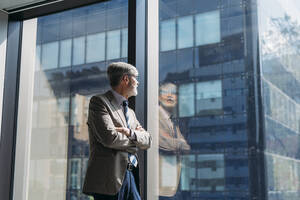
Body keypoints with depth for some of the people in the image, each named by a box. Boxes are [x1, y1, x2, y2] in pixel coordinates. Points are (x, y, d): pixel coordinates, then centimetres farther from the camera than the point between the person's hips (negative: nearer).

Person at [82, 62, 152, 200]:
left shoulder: (130, 112, 23)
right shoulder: (99, 101, -2)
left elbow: (148, 141, 13)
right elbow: (110, 138, -15)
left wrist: (131, 133, -7)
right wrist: (135, 139, 1)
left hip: (131, 176, 7)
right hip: (110, 178, -7)